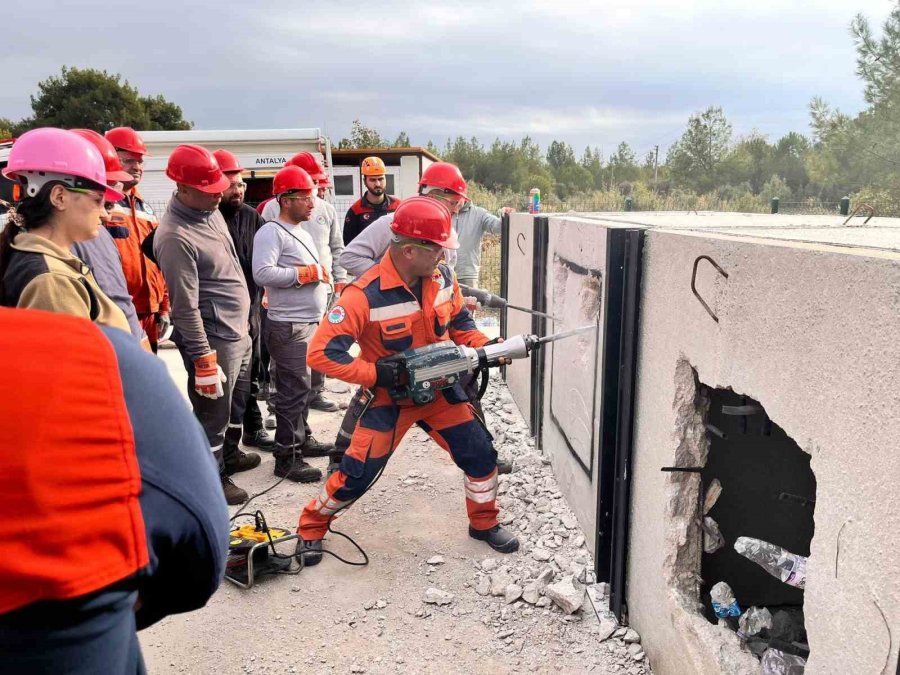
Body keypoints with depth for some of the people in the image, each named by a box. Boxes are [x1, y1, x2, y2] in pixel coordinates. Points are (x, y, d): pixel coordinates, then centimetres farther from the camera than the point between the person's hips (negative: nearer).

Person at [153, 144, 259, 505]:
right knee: (213, 411, 7)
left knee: (236, 401, 25)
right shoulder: (175, 236, -23)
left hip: (238, 329, 9)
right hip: (214, 339, -9)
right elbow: (185, 306, -24)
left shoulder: (211, 211, 6)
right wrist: (203, 358, -22)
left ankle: (229, 453, 45)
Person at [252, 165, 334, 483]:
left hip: (310, 323, 9)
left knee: (302, 386, 19)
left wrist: (321, 276, 5)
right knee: (294, 390, -6)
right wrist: (309, 273, -19)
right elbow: (262, 273, -25)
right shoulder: (271, 232, -12)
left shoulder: (303, 232, 18)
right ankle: (287, 457, 3)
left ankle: (303, 439, 33)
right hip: (289, 327, -9)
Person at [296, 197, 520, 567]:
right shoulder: (365, 295, -27)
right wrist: (375, 372, -30)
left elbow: (460, 324, 8)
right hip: (389, 398, -5)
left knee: (481, 454, 4)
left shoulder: (443, 277, -9)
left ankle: (484, 523, 30)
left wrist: (487, 348, -10)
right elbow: (321, 352, -27)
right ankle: (311, 527, 25)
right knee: (357, 473, -2)